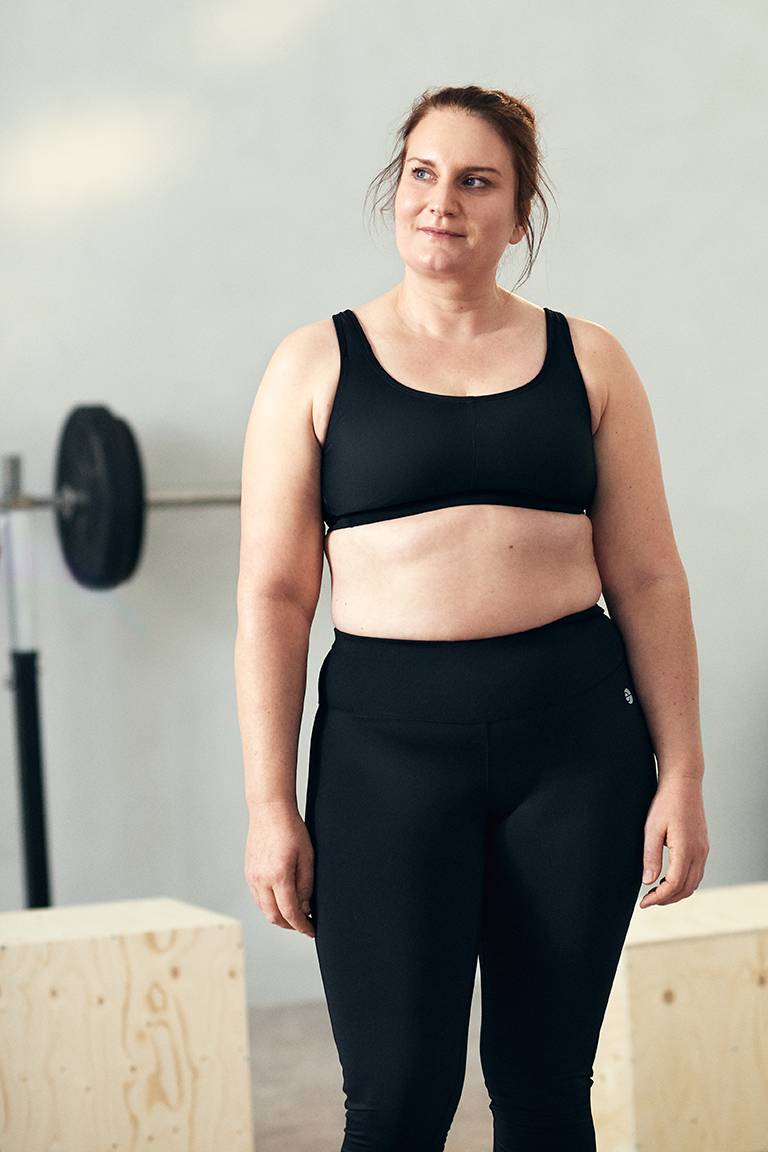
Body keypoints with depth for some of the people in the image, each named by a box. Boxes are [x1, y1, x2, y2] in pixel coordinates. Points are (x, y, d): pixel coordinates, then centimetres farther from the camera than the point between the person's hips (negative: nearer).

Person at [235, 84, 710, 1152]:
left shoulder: (587, 360, 8)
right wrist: (271, 805, -4)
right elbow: (274, 596, 2)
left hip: (575, 738, 2)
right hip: (388, 742, -1)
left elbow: (648, 579, 7)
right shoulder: (317, 364, 5)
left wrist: (682, 774, 2)